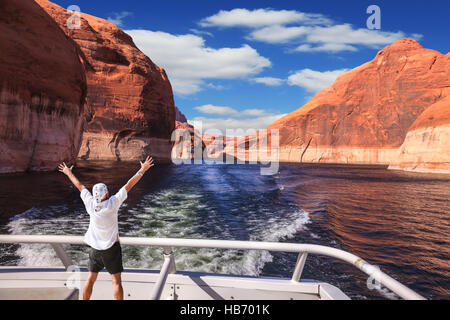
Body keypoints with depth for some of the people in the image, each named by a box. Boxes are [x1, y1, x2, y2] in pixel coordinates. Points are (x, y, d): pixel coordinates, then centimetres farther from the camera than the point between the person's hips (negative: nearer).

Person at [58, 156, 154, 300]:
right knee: (116, 281, 3)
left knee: (90, 279, 16)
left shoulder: (90, 203, -7)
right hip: (111, 248, -4)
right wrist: (142, 170, -13)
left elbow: (79, 186, 7)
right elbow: (128, 185, -16)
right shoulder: (112, 203, -17)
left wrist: (69, 173, 20)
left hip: (95, 249, 5)